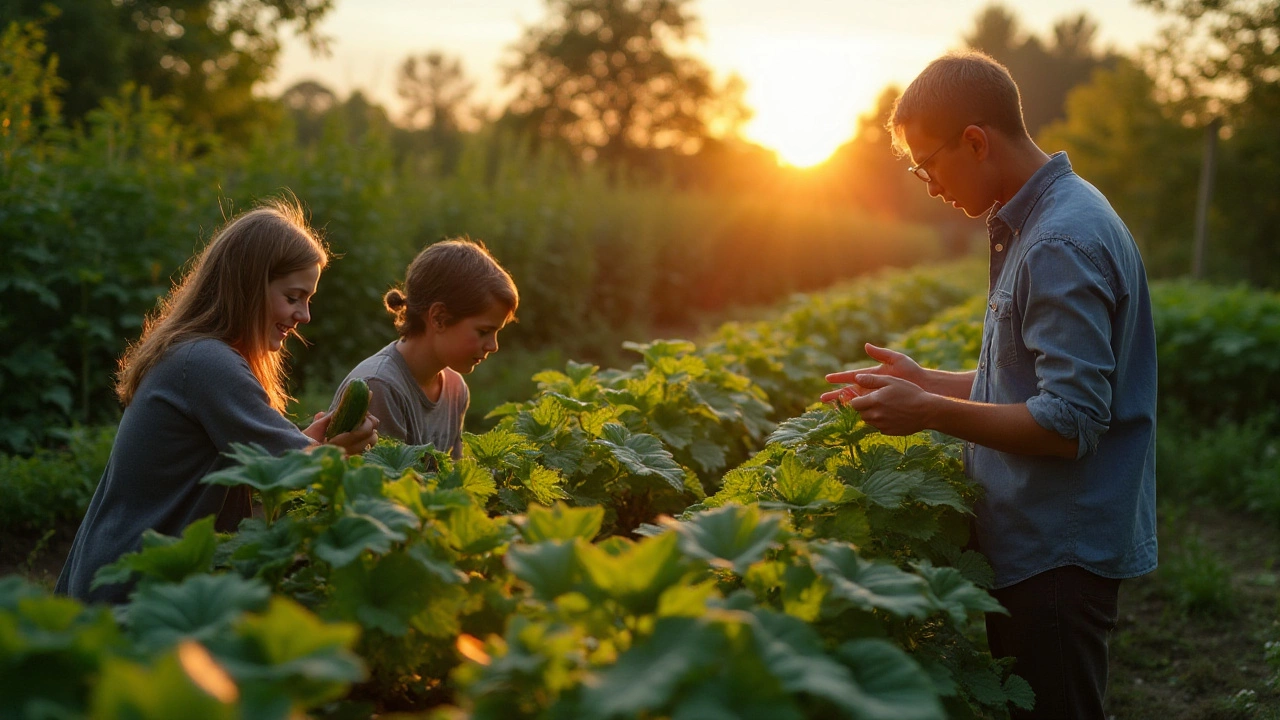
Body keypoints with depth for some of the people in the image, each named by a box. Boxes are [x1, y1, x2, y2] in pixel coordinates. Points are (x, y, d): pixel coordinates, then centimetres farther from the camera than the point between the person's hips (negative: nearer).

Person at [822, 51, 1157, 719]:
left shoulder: (1062, 244, -22)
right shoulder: (1031, 225, 11)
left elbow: (1071, 425, -24)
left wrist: (929, 413, -18)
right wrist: (924, 381, 11)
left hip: (1058, 557, -10)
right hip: (1025, 543, 10)